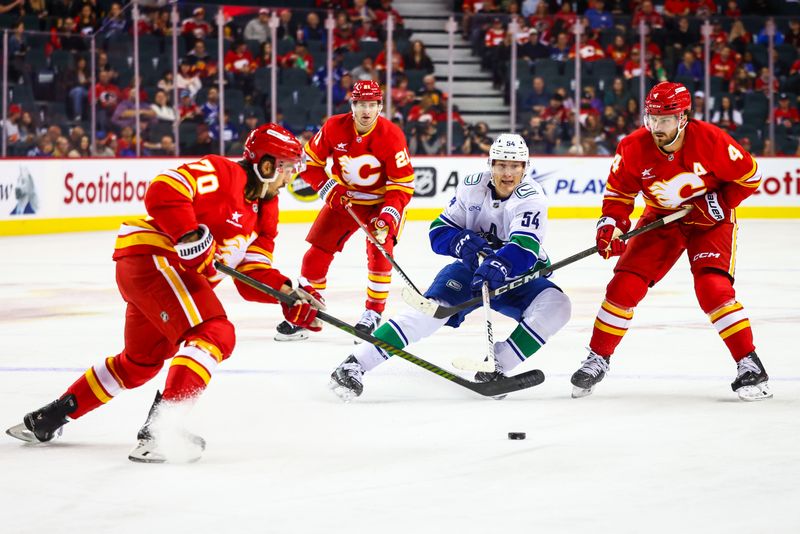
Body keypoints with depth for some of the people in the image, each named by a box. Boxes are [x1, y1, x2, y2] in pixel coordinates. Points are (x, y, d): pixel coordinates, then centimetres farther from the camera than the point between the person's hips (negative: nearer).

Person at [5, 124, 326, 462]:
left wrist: (289, 293, -4)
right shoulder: (222, 174, -11)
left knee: (140, 363, 22)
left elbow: (252, 276, 12)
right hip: (150, 255, -11)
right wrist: (189, 235, -32)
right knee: (215, 334, -24)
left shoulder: (263, 213, 16)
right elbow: (163, 190, -24)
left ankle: (47, 419, 33)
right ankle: (159, 429, -32)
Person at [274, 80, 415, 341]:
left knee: (379, 253, -20)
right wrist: (329, 189, -16)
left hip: (381, 201, -3)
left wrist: (387, 219, -33)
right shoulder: (334, 128, -17)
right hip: (343, 199, 3)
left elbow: (403, 185, -22)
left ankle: (373, 315, -8)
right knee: (317, 253, -1)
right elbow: (310, 161, -3)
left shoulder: (392, 136, -24)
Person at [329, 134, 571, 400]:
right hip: (473, 268, 0)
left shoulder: (531, 197, -18)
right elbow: (439, 231, -4)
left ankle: (497, 366, -21)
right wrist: (462, 241, -27)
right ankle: (356, 363, -30)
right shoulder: (472, 187, -8)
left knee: (556, 306, -27)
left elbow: (525, 248, -35)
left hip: (518, 276, 0)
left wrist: (499, 266, -54)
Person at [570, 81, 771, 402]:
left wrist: (720, 203, -22)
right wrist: (611, 223, -18)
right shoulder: (633, 148, -17)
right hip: (661, 219, 3)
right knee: (624, 286, -6)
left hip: (710, 221, -3)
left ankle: (750, 366, -14)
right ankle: (597, 359, 11)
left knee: (712, 287, -23)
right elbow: (620, 190, -2)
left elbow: (749, 176, -13)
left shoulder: (710, 140, -26)